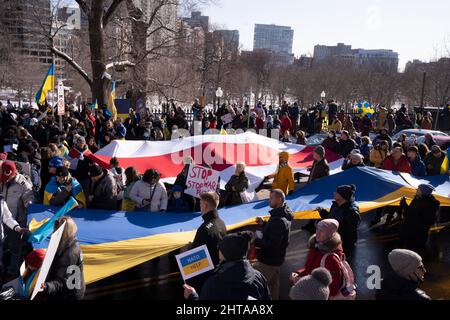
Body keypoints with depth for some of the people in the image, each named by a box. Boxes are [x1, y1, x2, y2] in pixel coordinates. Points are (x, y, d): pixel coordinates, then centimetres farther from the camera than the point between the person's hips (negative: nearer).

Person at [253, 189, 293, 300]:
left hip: (269, 260, -10)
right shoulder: (282, 215, 5)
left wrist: (255, 241, -26)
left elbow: (273, 244, -29)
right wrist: (263, 224, 4)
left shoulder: (279, 220, -28)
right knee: (273, 284, 22)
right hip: (275, 258, 10)